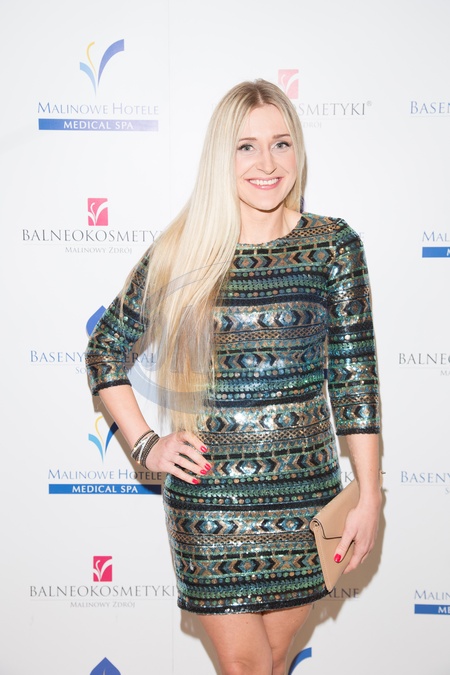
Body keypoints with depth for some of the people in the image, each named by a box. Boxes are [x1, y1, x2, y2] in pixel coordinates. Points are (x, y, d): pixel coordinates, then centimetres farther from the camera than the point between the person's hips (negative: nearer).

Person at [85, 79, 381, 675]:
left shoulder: (334, 245, -2)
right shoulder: (181, 252, -3)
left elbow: (355, 376, 0)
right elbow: (105, 351, 8)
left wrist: (370, 494, -1)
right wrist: (146, 444, -1)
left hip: (307, 491, 1)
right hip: (209, 495, -1)